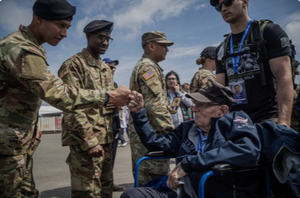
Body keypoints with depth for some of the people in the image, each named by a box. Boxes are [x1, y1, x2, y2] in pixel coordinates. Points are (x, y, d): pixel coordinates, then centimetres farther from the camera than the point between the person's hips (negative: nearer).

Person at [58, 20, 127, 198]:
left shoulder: (107, 68, 17)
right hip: (86, 141, -8)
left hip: (106, 139, 8)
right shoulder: (73, 65, -8)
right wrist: (90, 141, -20)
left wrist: (116, 102, 5)